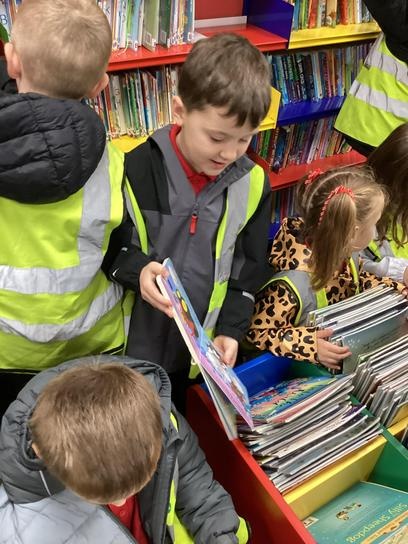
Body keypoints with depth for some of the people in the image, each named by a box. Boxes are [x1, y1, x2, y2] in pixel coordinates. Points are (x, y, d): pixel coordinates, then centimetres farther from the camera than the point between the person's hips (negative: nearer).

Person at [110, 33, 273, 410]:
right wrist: (136, 270, -27)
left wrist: (231, 329, -6)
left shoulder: (252, 183, -8)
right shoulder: (136, 170, -18)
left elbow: (249, 267, 1)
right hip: (134, 341, -2)